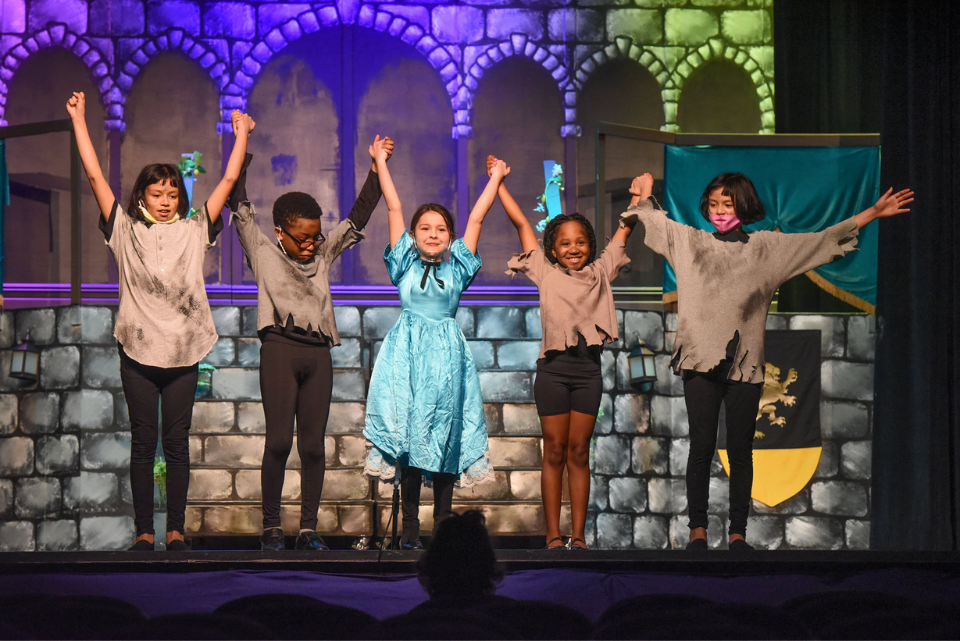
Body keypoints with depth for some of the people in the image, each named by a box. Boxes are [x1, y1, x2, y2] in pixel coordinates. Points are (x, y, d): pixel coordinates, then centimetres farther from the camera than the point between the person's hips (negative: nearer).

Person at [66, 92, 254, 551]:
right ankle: (143, 531, 6)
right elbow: (95, 175, 3)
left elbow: (228, 180, 10)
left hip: (183, 352, 1)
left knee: (177, 443, 3)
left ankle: (176, 530, 6)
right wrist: (78, 121, 2)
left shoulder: (194, 231, 9)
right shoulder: (125, 230, 6)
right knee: (143, 443, 2)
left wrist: (242, 135, 11)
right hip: (137, 349, -1)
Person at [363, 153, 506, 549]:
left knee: (447, 437, -2)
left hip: (446, 354, 1)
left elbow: (476, 218, 17)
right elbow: (393, 208, 12)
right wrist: (381, 162, 14)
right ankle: (409, 527, -3)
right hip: (408, 353, -1)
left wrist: (496, 177, 22)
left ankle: (443, 524, 1)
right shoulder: (405, 263, 10)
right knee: (408, 435, -5)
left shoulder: (457, 267, 12)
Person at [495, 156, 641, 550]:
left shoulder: (601, 271, 12)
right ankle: (553, 535, 3)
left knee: (579, 453, 4)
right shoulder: (544, 272, 7)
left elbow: (626, 227, 19)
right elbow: (520, 222, 10)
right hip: (554, 367, -1)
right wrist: (498, 182, 12)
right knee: (554, 452, 1)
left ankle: (578, 535, 5)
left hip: (588, 369, 1)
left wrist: (643, 194, 17)